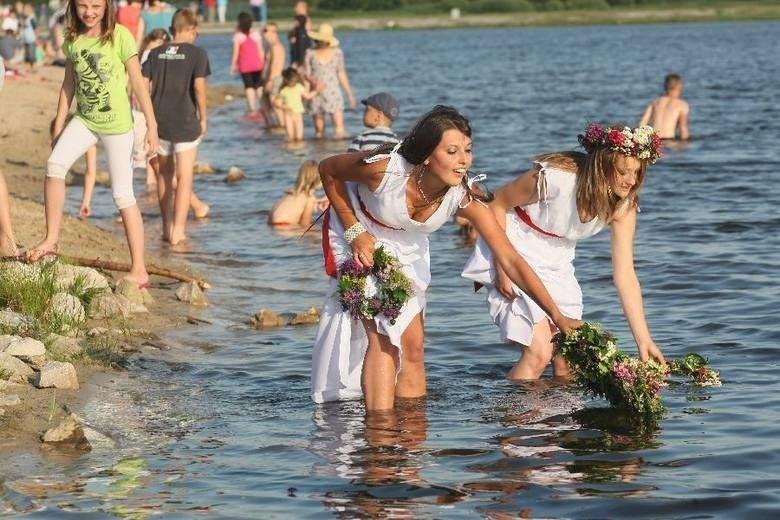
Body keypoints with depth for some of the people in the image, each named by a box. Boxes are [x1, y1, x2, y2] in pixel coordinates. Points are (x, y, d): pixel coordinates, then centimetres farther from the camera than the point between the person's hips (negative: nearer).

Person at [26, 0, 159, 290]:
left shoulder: (119, 36, -11)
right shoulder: (72, 39, 3)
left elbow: (138, 83, -9)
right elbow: (69, 84, 12)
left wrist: (151, 125, -9)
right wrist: (59, 125, 12)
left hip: (116, 124, -5)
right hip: (84, 119, 5)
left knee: (123, 194, -4)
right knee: (55, 164, -19)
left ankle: (139, 271, 1)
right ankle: (51, 241, -7)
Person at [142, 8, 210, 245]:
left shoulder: (156, 53, 7)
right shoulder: (197, 53, -5)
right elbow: (199, 86, -13)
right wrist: (203, 117, -3)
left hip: (160, 121, 4)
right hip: (185, 122, -4)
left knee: (165, 173, 17)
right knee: (184, 177, 0)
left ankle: (167, 227, 23)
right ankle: (178, 230, -7)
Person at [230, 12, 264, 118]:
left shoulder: (238, 36, -11)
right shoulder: (256, 34, -3)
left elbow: (235, 53, -9)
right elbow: (260, 51, -1)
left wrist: (233, 66, -1)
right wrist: (262, 63, 10)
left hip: (244, 65, -2)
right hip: (256, 64, 2)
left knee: (249, 87, 2)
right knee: (259, 86, 14)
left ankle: (252, 110, -3)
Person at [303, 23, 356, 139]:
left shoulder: (337, 53, 7)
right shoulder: (310, 53, 4)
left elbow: (341, 74, 12)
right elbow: (306, 74, 2)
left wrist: (349, 94, 10)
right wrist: (314, 82, -19)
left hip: (333, 93, 0)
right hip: (317, 93, 0)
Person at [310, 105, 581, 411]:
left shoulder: (465, 197, -28)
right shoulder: (385, 169, -36)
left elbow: (510, 260, -28)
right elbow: (328, 170, -17)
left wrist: (558, 316, -33)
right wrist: (356, 233, -22)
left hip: (407, 245, 4)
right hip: (359, 234, -4)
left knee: (413, 347, 3)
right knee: (381, 335, -19)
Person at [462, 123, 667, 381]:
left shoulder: (623, 206, -13)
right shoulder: (554, 177, -31)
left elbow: (625, 274, -12)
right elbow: (498, 204, -18)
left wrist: (643, 340, -16)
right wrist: (502, 268, -21)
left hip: (556, 263, 6)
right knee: (539, 352, -17)